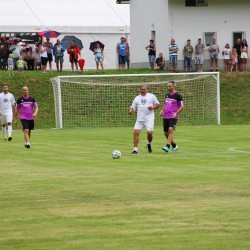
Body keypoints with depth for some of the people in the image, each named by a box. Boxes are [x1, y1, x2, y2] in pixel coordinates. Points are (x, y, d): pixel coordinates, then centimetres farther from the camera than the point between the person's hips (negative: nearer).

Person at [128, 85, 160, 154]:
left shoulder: (151, 96, 8)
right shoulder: (137, 98, 15)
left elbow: (157, 104, 11)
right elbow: (133, 107, 13)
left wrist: (153, 107, -10)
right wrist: (131, 111, -10)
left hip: (149, 119, -3)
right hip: (139, 119, 3)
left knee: (149, 132, -14)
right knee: (136, 132, -10)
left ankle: (149, 144, 18)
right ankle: (135, 149, -5)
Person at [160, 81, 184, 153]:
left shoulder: (177, 95, -5)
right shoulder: (167, 95, 15)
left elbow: (182, 106, -5)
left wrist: (176, 113, -18)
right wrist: (162, 110, 6)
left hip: (173, 117, -7)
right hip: (166, 116, 7)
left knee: (170, 130, -23)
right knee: (166, 133, 7)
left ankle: (167, 147, -30)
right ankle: (174, 146, 25)